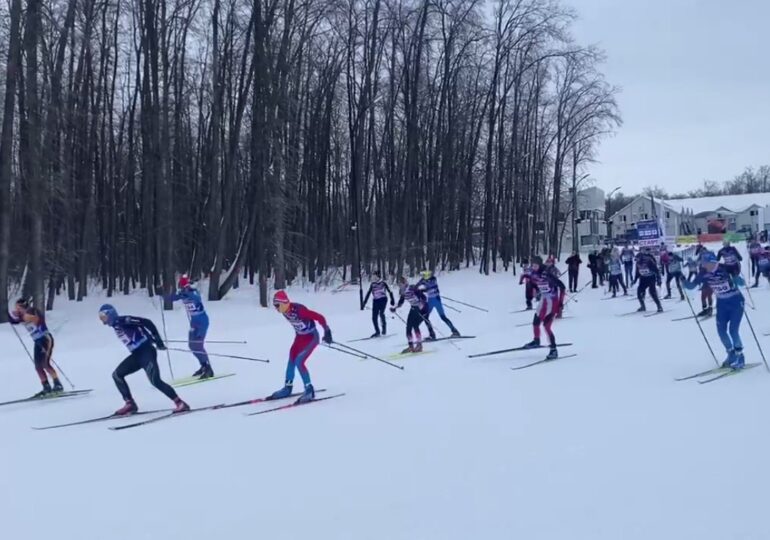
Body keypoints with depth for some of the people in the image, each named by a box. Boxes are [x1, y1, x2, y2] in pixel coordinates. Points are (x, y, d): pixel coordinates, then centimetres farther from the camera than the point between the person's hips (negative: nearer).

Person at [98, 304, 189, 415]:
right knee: (117, 375, 5)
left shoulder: (124, 321, -11)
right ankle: (130, 404, 6)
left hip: (146, 352, -9)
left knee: (155, 380, -20)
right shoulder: (116, 326, 16)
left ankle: (180, 403, -16)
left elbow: (147, 322, -17)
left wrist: (158, 341, -19)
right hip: (137, 355, 9)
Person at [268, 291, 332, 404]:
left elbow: (320, 317, -26)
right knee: (291, 360, 11)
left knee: (299, 362, -16)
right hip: (300, 337, 8)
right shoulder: (284, 311, -9)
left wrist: (327, 332, -17)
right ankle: (287, 387, 28)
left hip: (311, 337, -8)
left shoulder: (299, 310, -33)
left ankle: (309, 390, -4)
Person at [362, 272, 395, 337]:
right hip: (375, 301, 4)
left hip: (383, 299, -4)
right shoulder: (372, 284, 9)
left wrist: (392, 300, -4)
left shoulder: (383, 283, -1)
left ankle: (384, 325, -1)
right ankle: (377, 332, 7)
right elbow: (368, 294, 13)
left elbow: (389, 291, 3)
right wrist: (364, 303, 10)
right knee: (374, 317, -4)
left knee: (381, 313, -26)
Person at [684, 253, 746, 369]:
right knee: (721, 331, 1)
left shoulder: (725, 269, -25)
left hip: (736, 302, -5)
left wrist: (735, 278, -50)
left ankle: (740, 356, 7)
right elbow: (691, 286, -5)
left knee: (733, 330, -11)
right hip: (722, 303, 5)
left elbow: (741, 282, -28)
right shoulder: (704, 274, -12)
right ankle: (731, 354, 22)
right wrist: (684, 282, -26)